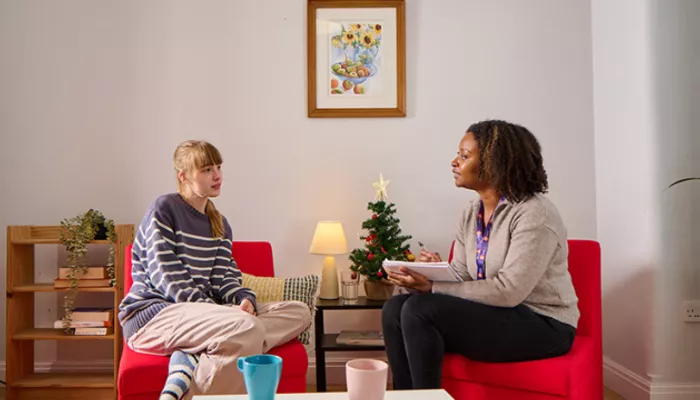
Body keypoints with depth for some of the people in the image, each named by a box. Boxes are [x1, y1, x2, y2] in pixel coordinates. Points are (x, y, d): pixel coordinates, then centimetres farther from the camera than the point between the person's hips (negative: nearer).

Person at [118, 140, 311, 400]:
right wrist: (218, 312, -19)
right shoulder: (163, 210, -2)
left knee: (299, 312, -10)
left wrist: (245, 300, -14)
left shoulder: (219, 224, 19)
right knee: (248, 328, -35)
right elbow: (167, 279, -11)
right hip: (152, 315, -8)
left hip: (202, 313, 8)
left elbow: (224, 278, 9)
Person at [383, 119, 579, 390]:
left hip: (542, 325, -8)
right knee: (395, 308, -9)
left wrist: (433, 287, -25)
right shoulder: (470, 215, 8)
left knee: (420, 309, -24)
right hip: (494, 314, 8)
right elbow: (460, 276, 6)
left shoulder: (534, 213, -18)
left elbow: (509, 291, -25)